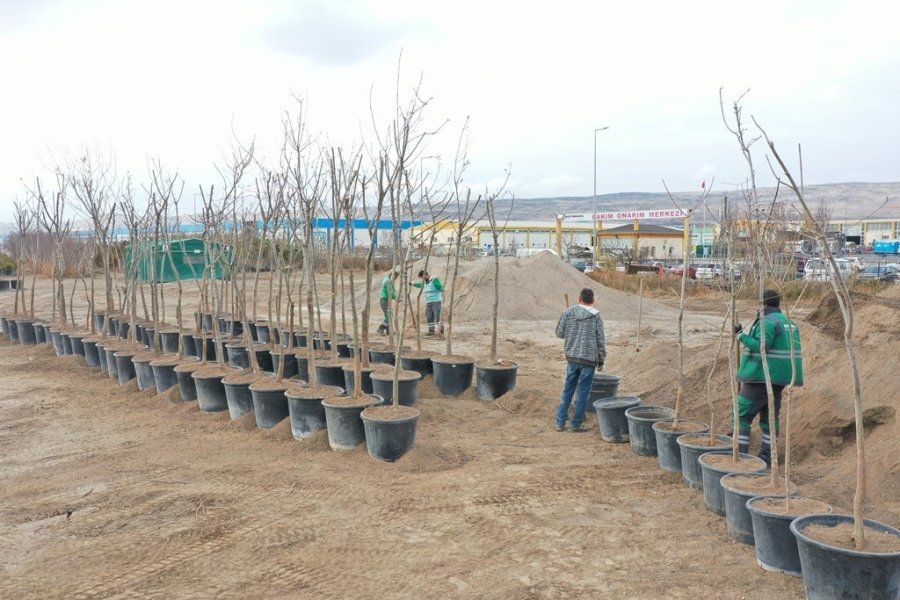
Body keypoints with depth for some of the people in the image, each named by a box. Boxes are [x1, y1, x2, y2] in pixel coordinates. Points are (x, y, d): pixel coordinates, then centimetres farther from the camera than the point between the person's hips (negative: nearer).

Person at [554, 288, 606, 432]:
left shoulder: (567, 313, 0)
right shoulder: (596, 316, -4)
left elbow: (559, 333, 6)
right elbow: (601, 340, -2)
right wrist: (601, 360, 7)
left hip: (572, 358, 3)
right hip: (589, 359, -3)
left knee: (568, 390, 13)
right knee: (583, 393, 5)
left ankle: (560, 422, 13)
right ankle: (576, 424, 10)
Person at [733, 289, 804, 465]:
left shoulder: (767, 322, -13)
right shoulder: (790, 322, 14)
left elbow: (761, 347, -23)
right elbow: (788, 349, 17)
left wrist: (741, 335, -19)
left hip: (761, 377, -8)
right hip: (779, 378, 9)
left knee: (741, 414, -3)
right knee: (770, 417, 13)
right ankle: (767, 457, 14)